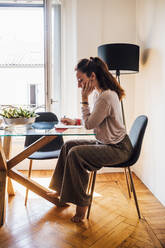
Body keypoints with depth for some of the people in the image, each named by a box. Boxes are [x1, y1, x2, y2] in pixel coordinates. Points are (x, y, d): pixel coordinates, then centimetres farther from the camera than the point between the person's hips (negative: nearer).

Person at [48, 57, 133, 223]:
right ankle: (62, 191, 19)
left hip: (117, 149, -10)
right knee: (68, 145, 8)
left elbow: (89, 124, -19)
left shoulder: (106, 96, -25)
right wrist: (75, 121, 7)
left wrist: (84, 99, -15)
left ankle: (81, 203, -6)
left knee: (75, 154, -23)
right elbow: (94, 121, 16)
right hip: (106, 143, 10)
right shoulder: (102, 93, 7)